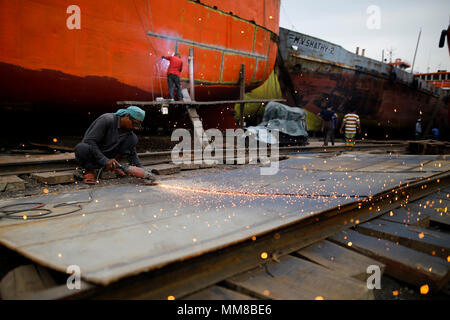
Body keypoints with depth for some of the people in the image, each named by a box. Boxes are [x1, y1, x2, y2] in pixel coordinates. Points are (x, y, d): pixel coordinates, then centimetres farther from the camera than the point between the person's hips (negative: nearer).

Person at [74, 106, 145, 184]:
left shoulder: (129, 132, -4)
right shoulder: (106, 120, -23)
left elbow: (132, 154, 4)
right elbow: (89, 140, -28)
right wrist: (105, 161, -35)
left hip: (108, 156, 5)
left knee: (133, 138, -12)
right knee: (81, 148, -40)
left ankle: (113, 166, -5)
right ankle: (88, 170, -11)